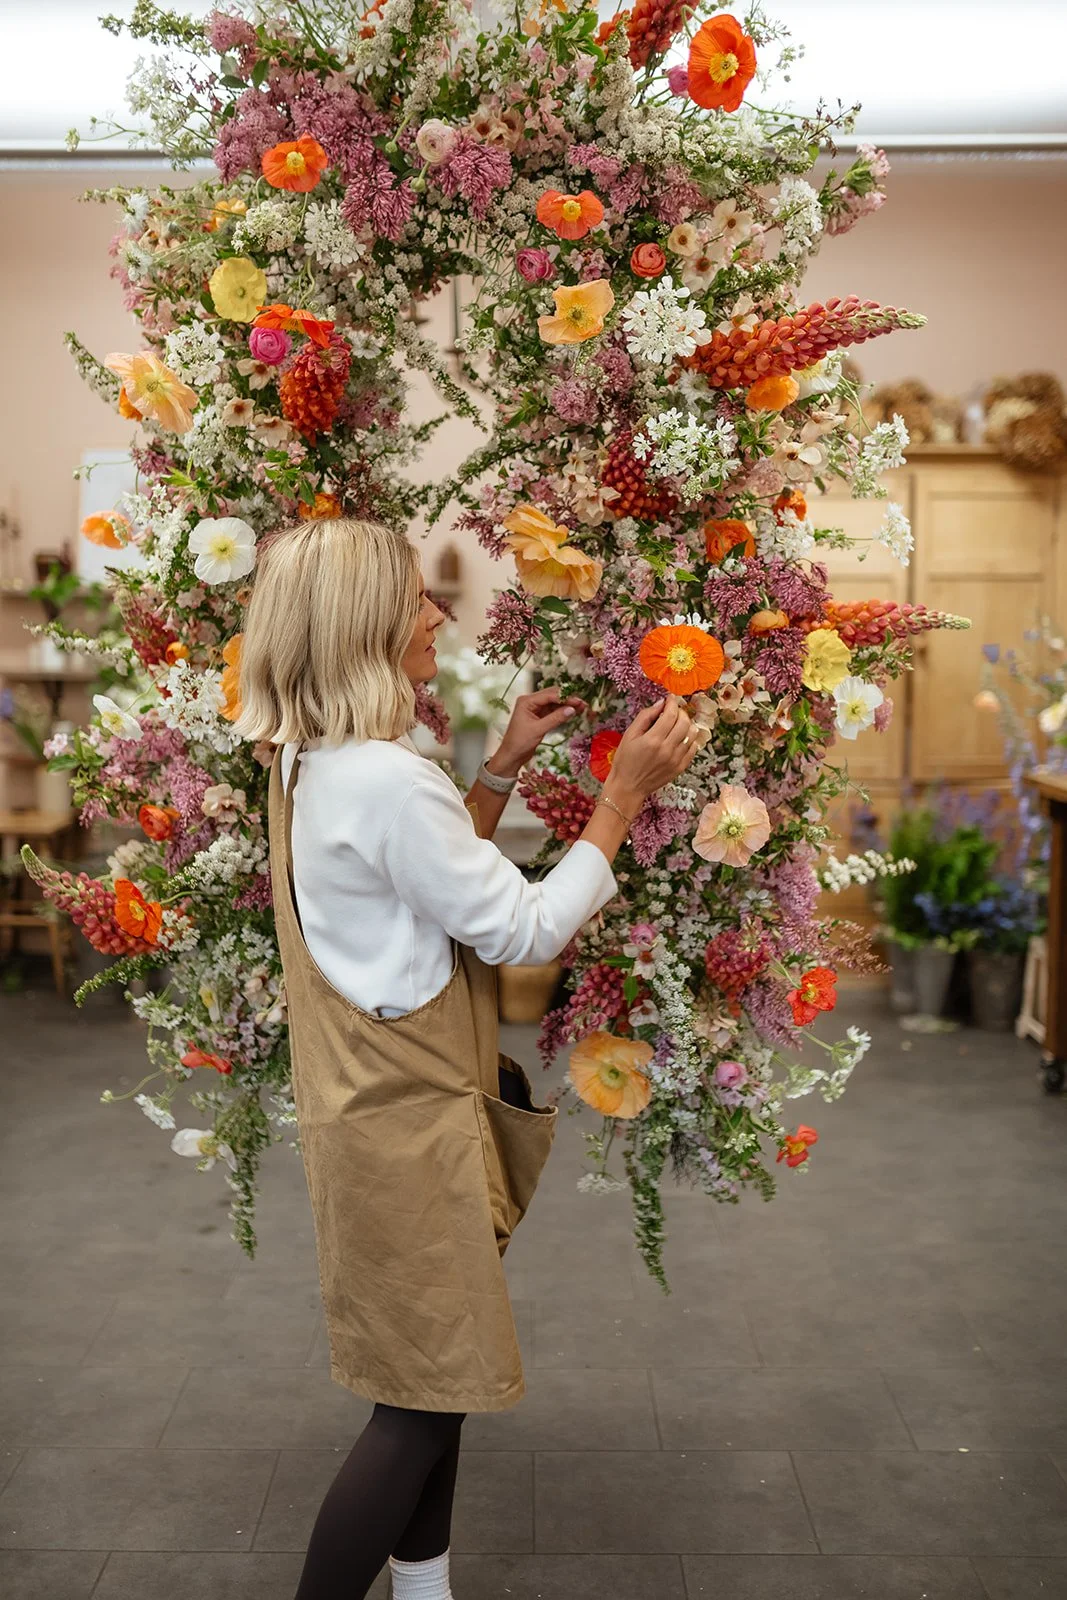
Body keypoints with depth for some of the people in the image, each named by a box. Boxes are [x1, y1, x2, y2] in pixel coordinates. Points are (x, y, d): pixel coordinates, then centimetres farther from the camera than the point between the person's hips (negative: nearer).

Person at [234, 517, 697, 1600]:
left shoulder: (307, 764, 7)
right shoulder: (389, 779, -24)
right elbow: (521, 930, -20)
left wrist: (501, 767, 13)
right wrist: (623, 796, -14)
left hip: (371, 1103, 10)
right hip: (404, 1125, -10)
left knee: (434, 1377, 20)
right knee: (419, 1404, 3)